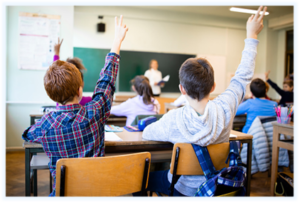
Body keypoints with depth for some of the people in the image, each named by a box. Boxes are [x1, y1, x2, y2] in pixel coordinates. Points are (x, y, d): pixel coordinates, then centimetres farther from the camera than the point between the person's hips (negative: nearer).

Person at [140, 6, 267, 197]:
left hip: (184, 188, -4)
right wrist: (251, 36, 5)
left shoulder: (174, 119, -29)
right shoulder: (224, 108, -22)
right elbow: (243, 77, -5)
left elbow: (146, 134, -9)